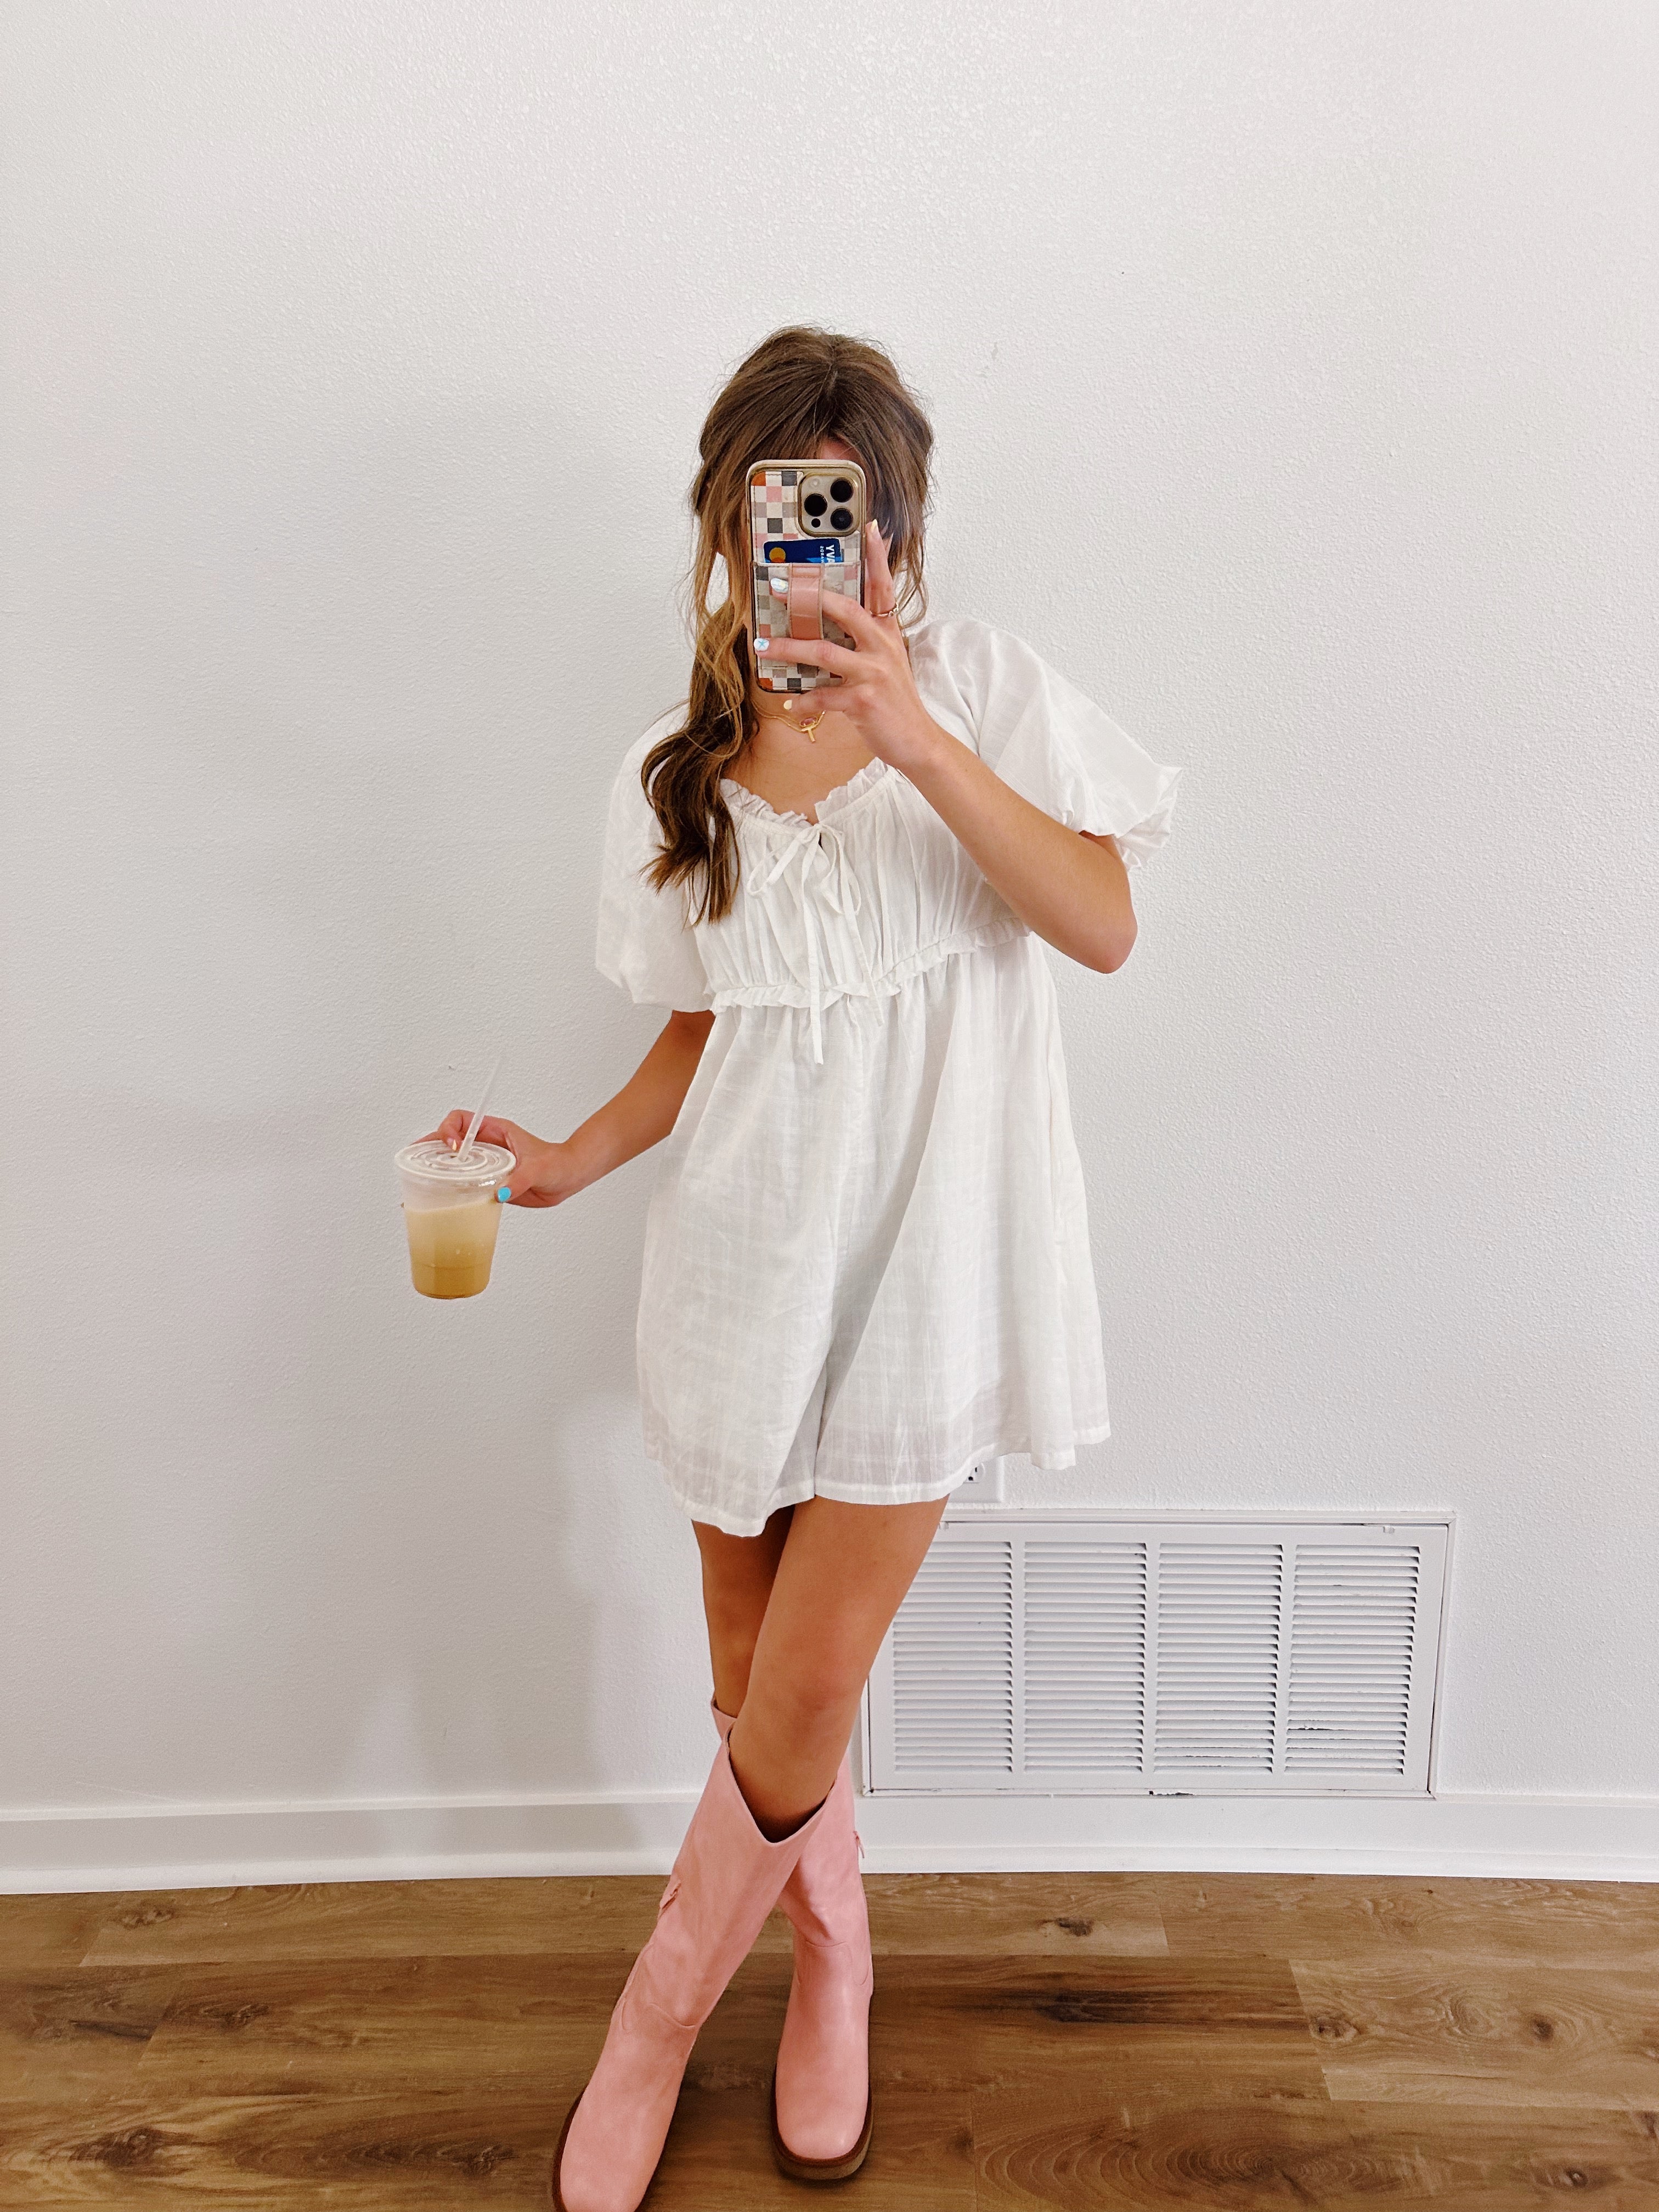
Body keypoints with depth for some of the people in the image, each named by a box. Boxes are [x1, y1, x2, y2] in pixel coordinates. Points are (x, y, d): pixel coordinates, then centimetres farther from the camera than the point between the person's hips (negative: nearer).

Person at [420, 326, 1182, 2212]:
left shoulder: (980, 690, -2)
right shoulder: (676, 774, 7)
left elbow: (1103, 926, -14)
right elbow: (706, 1029, 11)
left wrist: (918, 742, -24)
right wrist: (580, 1156, -5)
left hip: (924, 1257, -3)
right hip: (748, 1257, 3)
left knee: (806, 1691, 0)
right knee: (753, 1680, 12)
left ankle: (658, 2017, 29)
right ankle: (829, 1965, 42)